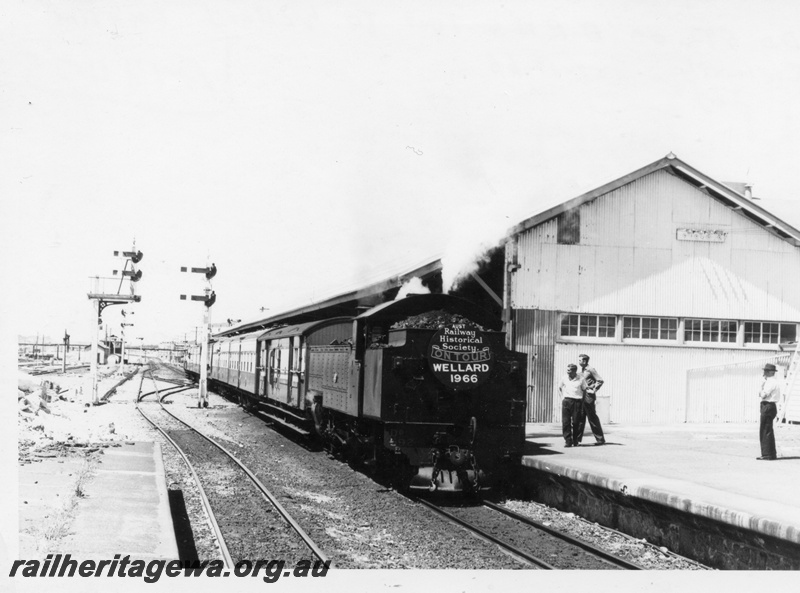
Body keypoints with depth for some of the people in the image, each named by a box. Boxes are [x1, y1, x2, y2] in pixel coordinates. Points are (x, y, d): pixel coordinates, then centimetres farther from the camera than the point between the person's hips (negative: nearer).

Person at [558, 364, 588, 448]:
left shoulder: (581, 379, -1)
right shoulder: (564, 378, 4)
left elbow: (585, 390, 8)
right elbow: (559, 388, 20)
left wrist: (583, 403, 3)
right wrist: (562, 397, 5)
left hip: (577, 401, -1)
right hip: (566, 401, 1)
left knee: (576, 422, 0)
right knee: (565, 422, -8)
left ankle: (575, 440, 18)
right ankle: (568, 441, -5)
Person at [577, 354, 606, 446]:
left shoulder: (590, 369, -9)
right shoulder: (581, 371, 16)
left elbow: (600, 381, -13)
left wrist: (594, 391, -14)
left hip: (588, 396, -8)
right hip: (581, 397, 8)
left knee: (592, 418, -4)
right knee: (580, 417, 7)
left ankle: (600, 439, 3)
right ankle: (578, 439, 10)